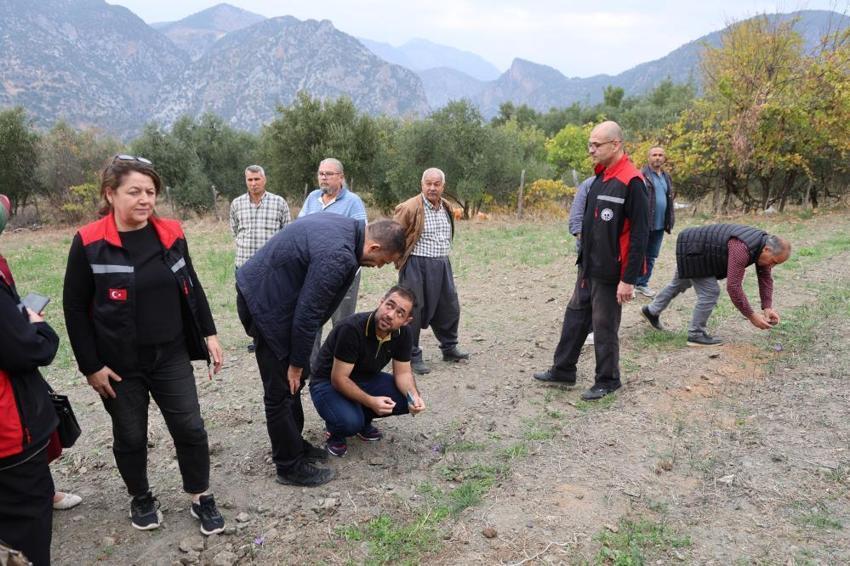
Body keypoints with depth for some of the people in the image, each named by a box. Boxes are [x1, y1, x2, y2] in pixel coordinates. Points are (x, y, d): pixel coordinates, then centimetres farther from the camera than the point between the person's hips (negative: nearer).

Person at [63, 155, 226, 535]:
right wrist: (90, 366, -8)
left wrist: (209, 334, 6)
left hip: (171, 357, 3)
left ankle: (201, 498, 26)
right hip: (120, 364, -2)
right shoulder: (89, 243, -12)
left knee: (190, 428, 6)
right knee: (130, 436, 15)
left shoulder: (171, 234, -2)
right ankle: (141, 498, 39)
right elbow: (75, 309, -7)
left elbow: (191, 287, 9)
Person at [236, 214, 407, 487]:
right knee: (282, 389, 1)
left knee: (294, 379, 19)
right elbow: (307, 314, -23)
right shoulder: (338, 256, -29)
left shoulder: (346, 226, 1)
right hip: (266, 303, -10)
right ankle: (290, 466, 15)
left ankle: (294, 444, 34)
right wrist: (297, 362, -10)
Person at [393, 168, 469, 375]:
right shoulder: (410, 208, -13)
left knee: (449, 308, 15)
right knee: (413, 311, 1)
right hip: (417, 266, -7)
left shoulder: (447, 208, 10)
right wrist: (402, 258, -4)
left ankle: (449, 348, 33)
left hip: (442, 265, 7)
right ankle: (413, 356, 13)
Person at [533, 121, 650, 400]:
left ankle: (607, 381, 22)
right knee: (575, 317, 17)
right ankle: (562, 370, 31)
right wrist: (585, 260, 17)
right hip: (587, 267, 9)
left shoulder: (631, 182, -18)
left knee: (604, 327, 4)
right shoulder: (600, 177, 10)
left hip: (609, 273, -9)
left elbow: (638, 236, -20)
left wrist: (628, 279, -21)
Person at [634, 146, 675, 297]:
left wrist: (670, 221, 14)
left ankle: (642, 283, 24)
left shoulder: (666, 177, 16)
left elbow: (670, 200, 20)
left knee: (651, 256, 13)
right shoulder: (642, 175, -8)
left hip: (659, 225, 7)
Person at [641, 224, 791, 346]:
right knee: (710, 291, -12)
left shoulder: (765, 243, -9)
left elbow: (765, 278, 0)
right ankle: (696, 334, 3)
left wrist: (767, 307, -10)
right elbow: (733, 286, -37)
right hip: (691, 251, -10)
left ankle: (652, 311, 44)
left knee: (679, 284, 25)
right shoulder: (741, 248, -36)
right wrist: (751, 316, -31)